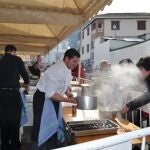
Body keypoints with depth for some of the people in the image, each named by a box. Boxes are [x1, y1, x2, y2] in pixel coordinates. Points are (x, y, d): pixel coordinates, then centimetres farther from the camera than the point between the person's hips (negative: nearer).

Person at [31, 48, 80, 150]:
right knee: (42, 131, -1)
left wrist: (67, 92, -3)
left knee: (55, 127, 16)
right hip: (44, 99, -9)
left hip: (55, 100, 9)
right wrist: (69, 100, -29)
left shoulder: (68, 70, 0)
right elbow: (50, 94, -30)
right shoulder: (57, 70, -28)